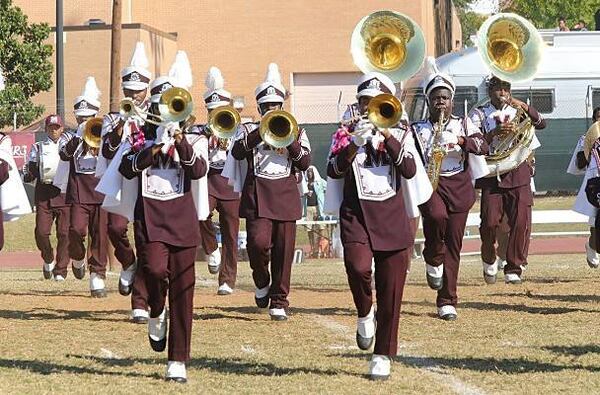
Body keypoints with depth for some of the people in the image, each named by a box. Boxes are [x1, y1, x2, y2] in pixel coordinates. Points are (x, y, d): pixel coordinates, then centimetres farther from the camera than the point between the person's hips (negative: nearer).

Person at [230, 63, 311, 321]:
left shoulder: (296, 131, 15)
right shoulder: (250, 130, 12)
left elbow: (305, 163, 3)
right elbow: (237, 152, -8)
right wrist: (260, 133, -15)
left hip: (285, 195, 1)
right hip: (257, 195, -1)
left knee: (284, 250, -2)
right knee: (258, 242, -19)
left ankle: (279, 302, 6)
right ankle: (262, 283, 9)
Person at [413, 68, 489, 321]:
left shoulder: (464, 125, 10)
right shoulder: (418, 129, 10)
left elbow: (483, 147, -6)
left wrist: (462, 141, -24)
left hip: (459, 186, 2)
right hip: (430, 183, -2)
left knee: (453, 245, 0)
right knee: (437, 215, -35)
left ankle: (447, 301, 6)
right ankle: (433, 260, -5)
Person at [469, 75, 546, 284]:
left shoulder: (517, 111, 14)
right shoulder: (479, 114, 8)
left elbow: (541, 124, 1)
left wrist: (524, 106, -13)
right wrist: (495, 132, -23)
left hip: (518, 173, 2)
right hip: (492, 173, -2)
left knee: (521, 222, -8)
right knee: (490, 222, -8)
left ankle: (513, 269, -1)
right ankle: (489, 260, 19)